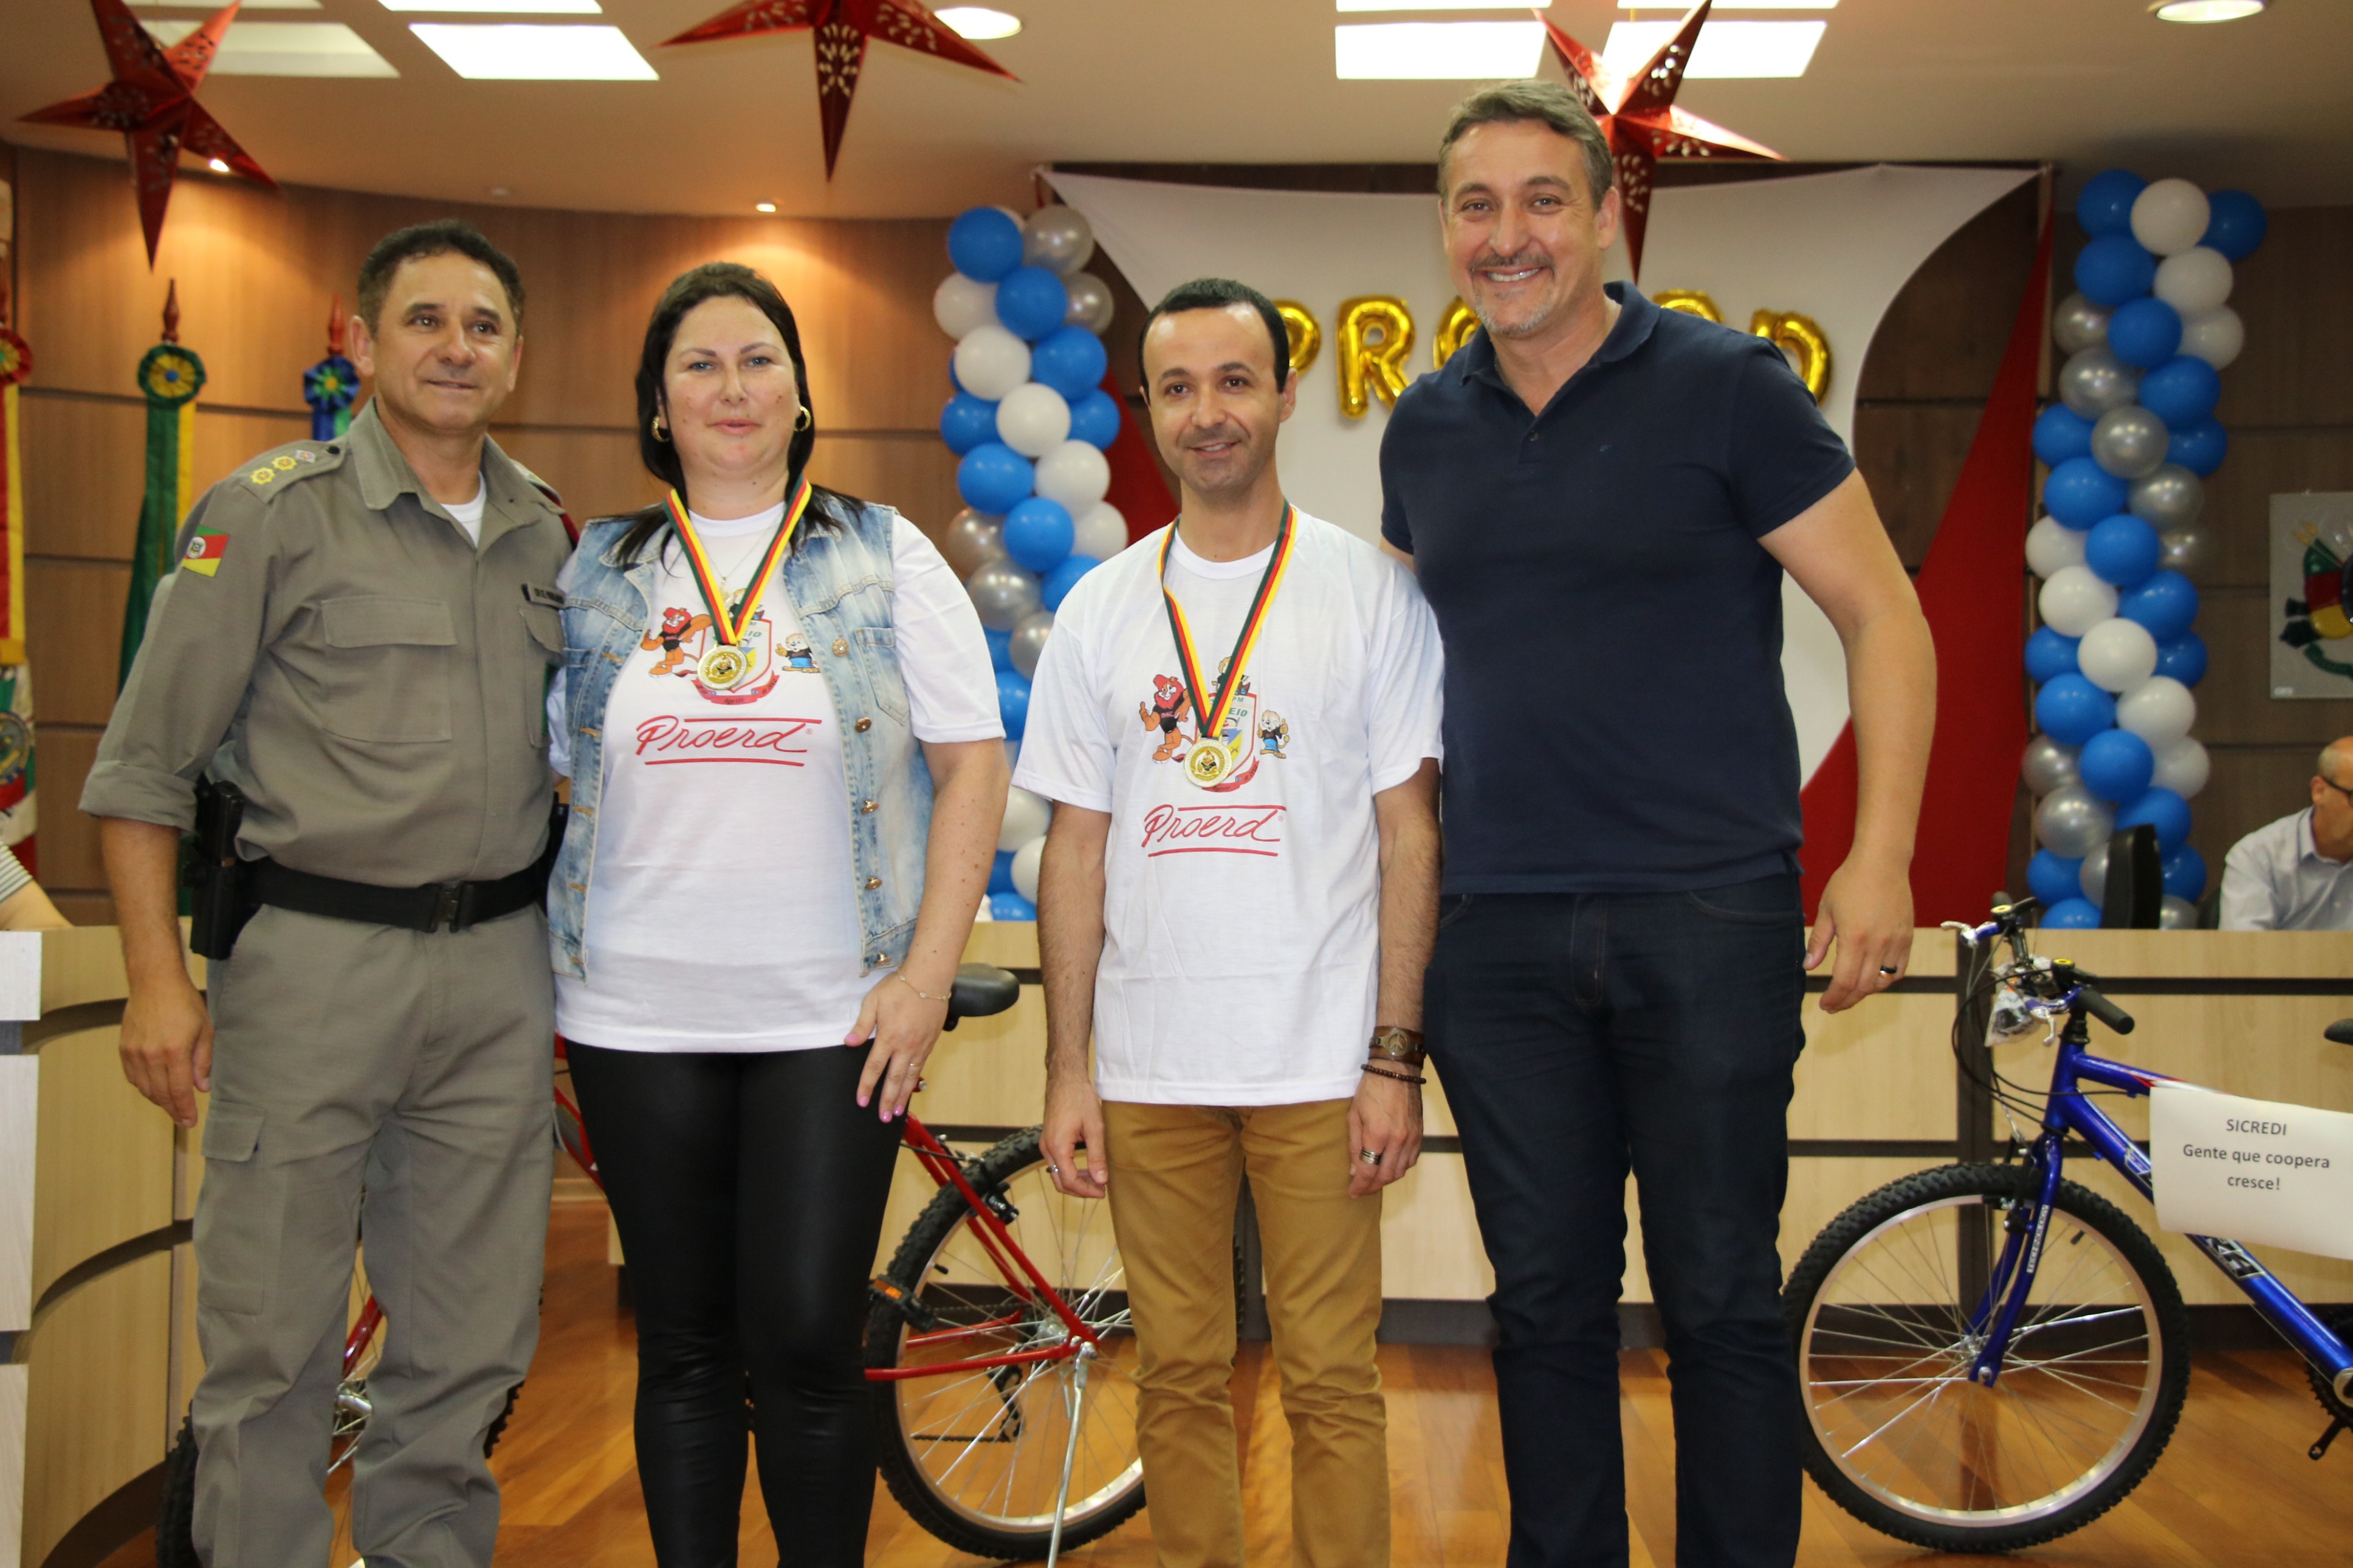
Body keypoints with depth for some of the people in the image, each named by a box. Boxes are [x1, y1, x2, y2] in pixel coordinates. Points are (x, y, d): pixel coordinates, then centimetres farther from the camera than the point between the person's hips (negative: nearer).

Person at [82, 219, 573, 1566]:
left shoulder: (548, 532, 12)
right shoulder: (272, 512, -3)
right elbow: (146, 766, -3)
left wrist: (565, 952, 16)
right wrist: (159, 978, -10)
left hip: (498, 967, 5)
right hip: (316, 959, -4)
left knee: (477, 1342, 12)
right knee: (273, 1351, 2)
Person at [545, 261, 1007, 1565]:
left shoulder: (885, 561, 4)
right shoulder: (597, 575, 9)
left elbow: (971, 769, 0)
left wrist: (926, 976, -8)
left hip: (831, 1020, -2)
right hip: (638, 1020, 2)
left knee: (803, 1348, -4)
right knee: (683, 1351, 10)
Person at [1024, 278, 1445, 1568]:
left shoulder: (1370, 591, 0)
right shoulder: (1101, 609, 7)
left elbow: (1410, 834, -1)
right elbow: (1075, 847, 7)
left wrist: (1396, 1057, -7)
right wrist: (1065, 1072, 2)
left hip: (1320, 1060, -2)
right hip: (1149, 1066, 3)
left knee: (1331, 1381, 3)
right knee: (1179, 1377, 12)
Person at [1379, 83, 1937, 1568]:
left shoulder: (1724, 384, -3)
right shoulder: (1427, 427, 10)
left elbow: (1885, 617, -3)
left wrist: (1882, 857, -12)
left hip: (1709, 918, -4)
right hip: (1497, 931, 4)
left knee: (1721, 1301, 5)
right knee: (1548, 1303, 12)